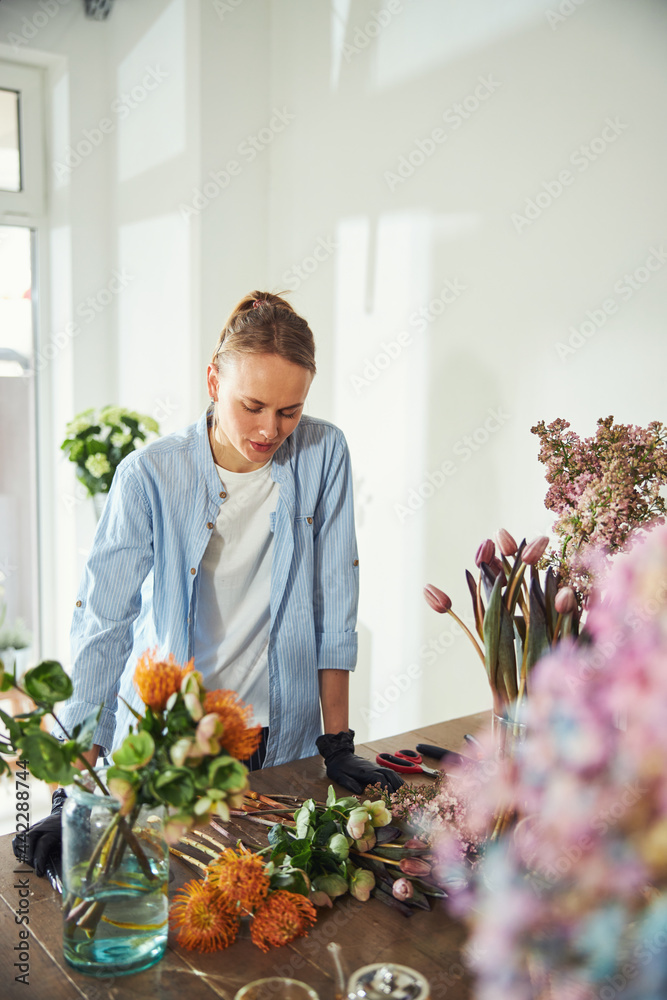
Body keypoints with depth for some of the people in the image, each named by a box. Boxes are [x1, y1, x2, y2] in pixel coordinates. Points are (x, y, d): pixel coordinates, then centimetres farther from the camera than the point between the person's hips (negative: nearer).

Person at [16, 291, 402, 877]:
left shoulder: (323, 454, -9)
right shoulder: (150, 476, -15)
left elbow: (335, 604, -6)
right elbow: (101, 625, -18)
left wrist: (338, 744, -5)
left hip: (282, 740, 2)